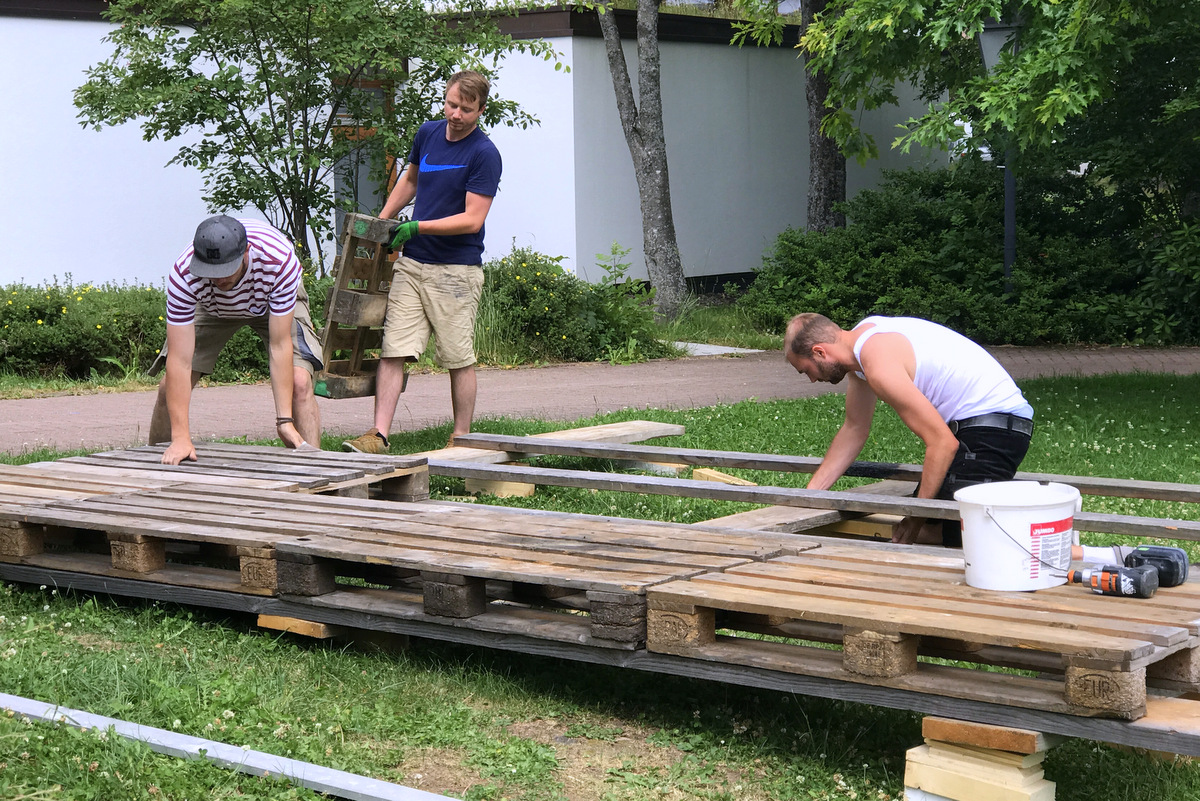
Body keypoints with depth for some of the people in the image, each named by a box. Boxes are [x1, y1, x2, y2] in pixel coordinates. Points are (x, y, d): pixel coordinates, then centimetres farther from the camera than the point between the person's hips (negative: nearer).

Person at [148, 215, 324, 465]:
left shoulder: (280, 260, -42)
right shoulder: (183, 275, -39)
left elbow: (280, 345, -36)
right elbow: (180, 360, -39)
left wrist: (285, 420, -40)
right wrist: (181, 437, -44)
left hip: (275, 302, -1)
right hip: (211, 307, 1)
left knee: (299, 383, -22)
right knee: (170, 385, -9)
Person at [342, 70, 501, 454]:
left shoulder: (484, 155, -11)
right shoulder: (428, 133, 9)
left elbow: (472, 220, -15)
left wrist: (417, 227, -17)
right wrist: (381, 220, 23)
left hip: (456, 269, -5)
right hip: (411, 263, 6)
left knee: (459, 358, 2)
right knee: (392, 350, -3)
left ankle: (461, 438, 12)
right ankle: (379, 435, -6)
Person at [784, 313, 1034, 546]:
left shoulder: (879, 364, -22)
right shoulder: (861, 337, 11)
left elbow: (943, 442, -23)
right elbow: (854, 430, 22)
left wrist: (917, 516, -17)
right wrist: (808, 496, 20)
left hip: (993, 428, -11)